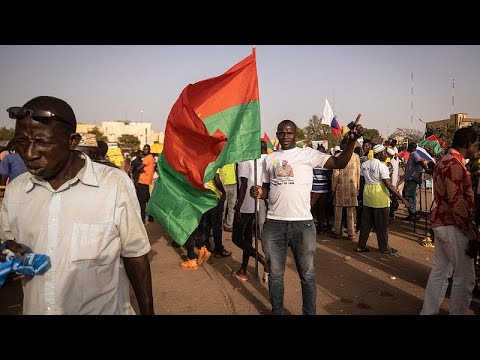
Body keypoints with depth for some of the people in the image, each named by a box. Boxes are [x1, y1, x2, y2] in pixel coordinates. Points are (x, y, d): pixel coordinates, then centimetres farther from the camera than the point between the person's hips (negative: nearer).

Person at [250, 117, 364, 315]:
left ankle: (309, 313, 29)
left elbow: (340, 163, -6)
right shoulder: (269, 159, 11)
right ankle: (277, 312, 35)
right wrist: (259, 193, -5)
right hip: (273, 224, 3)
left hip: (302, 223, -3)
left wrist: (351, 141, -21)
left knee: (307, 275, 10)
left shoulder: (308, 154, 1)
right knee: (275, 274, 16)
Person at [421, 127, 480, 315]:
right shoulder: (454, 164, -17)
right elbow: (457, 203, -22)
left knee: (439, 272, 15)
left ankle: (428, 311, 23)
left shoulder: (445, 160, 14)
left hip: (441, 222, 10)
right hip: (452, 226, -10)